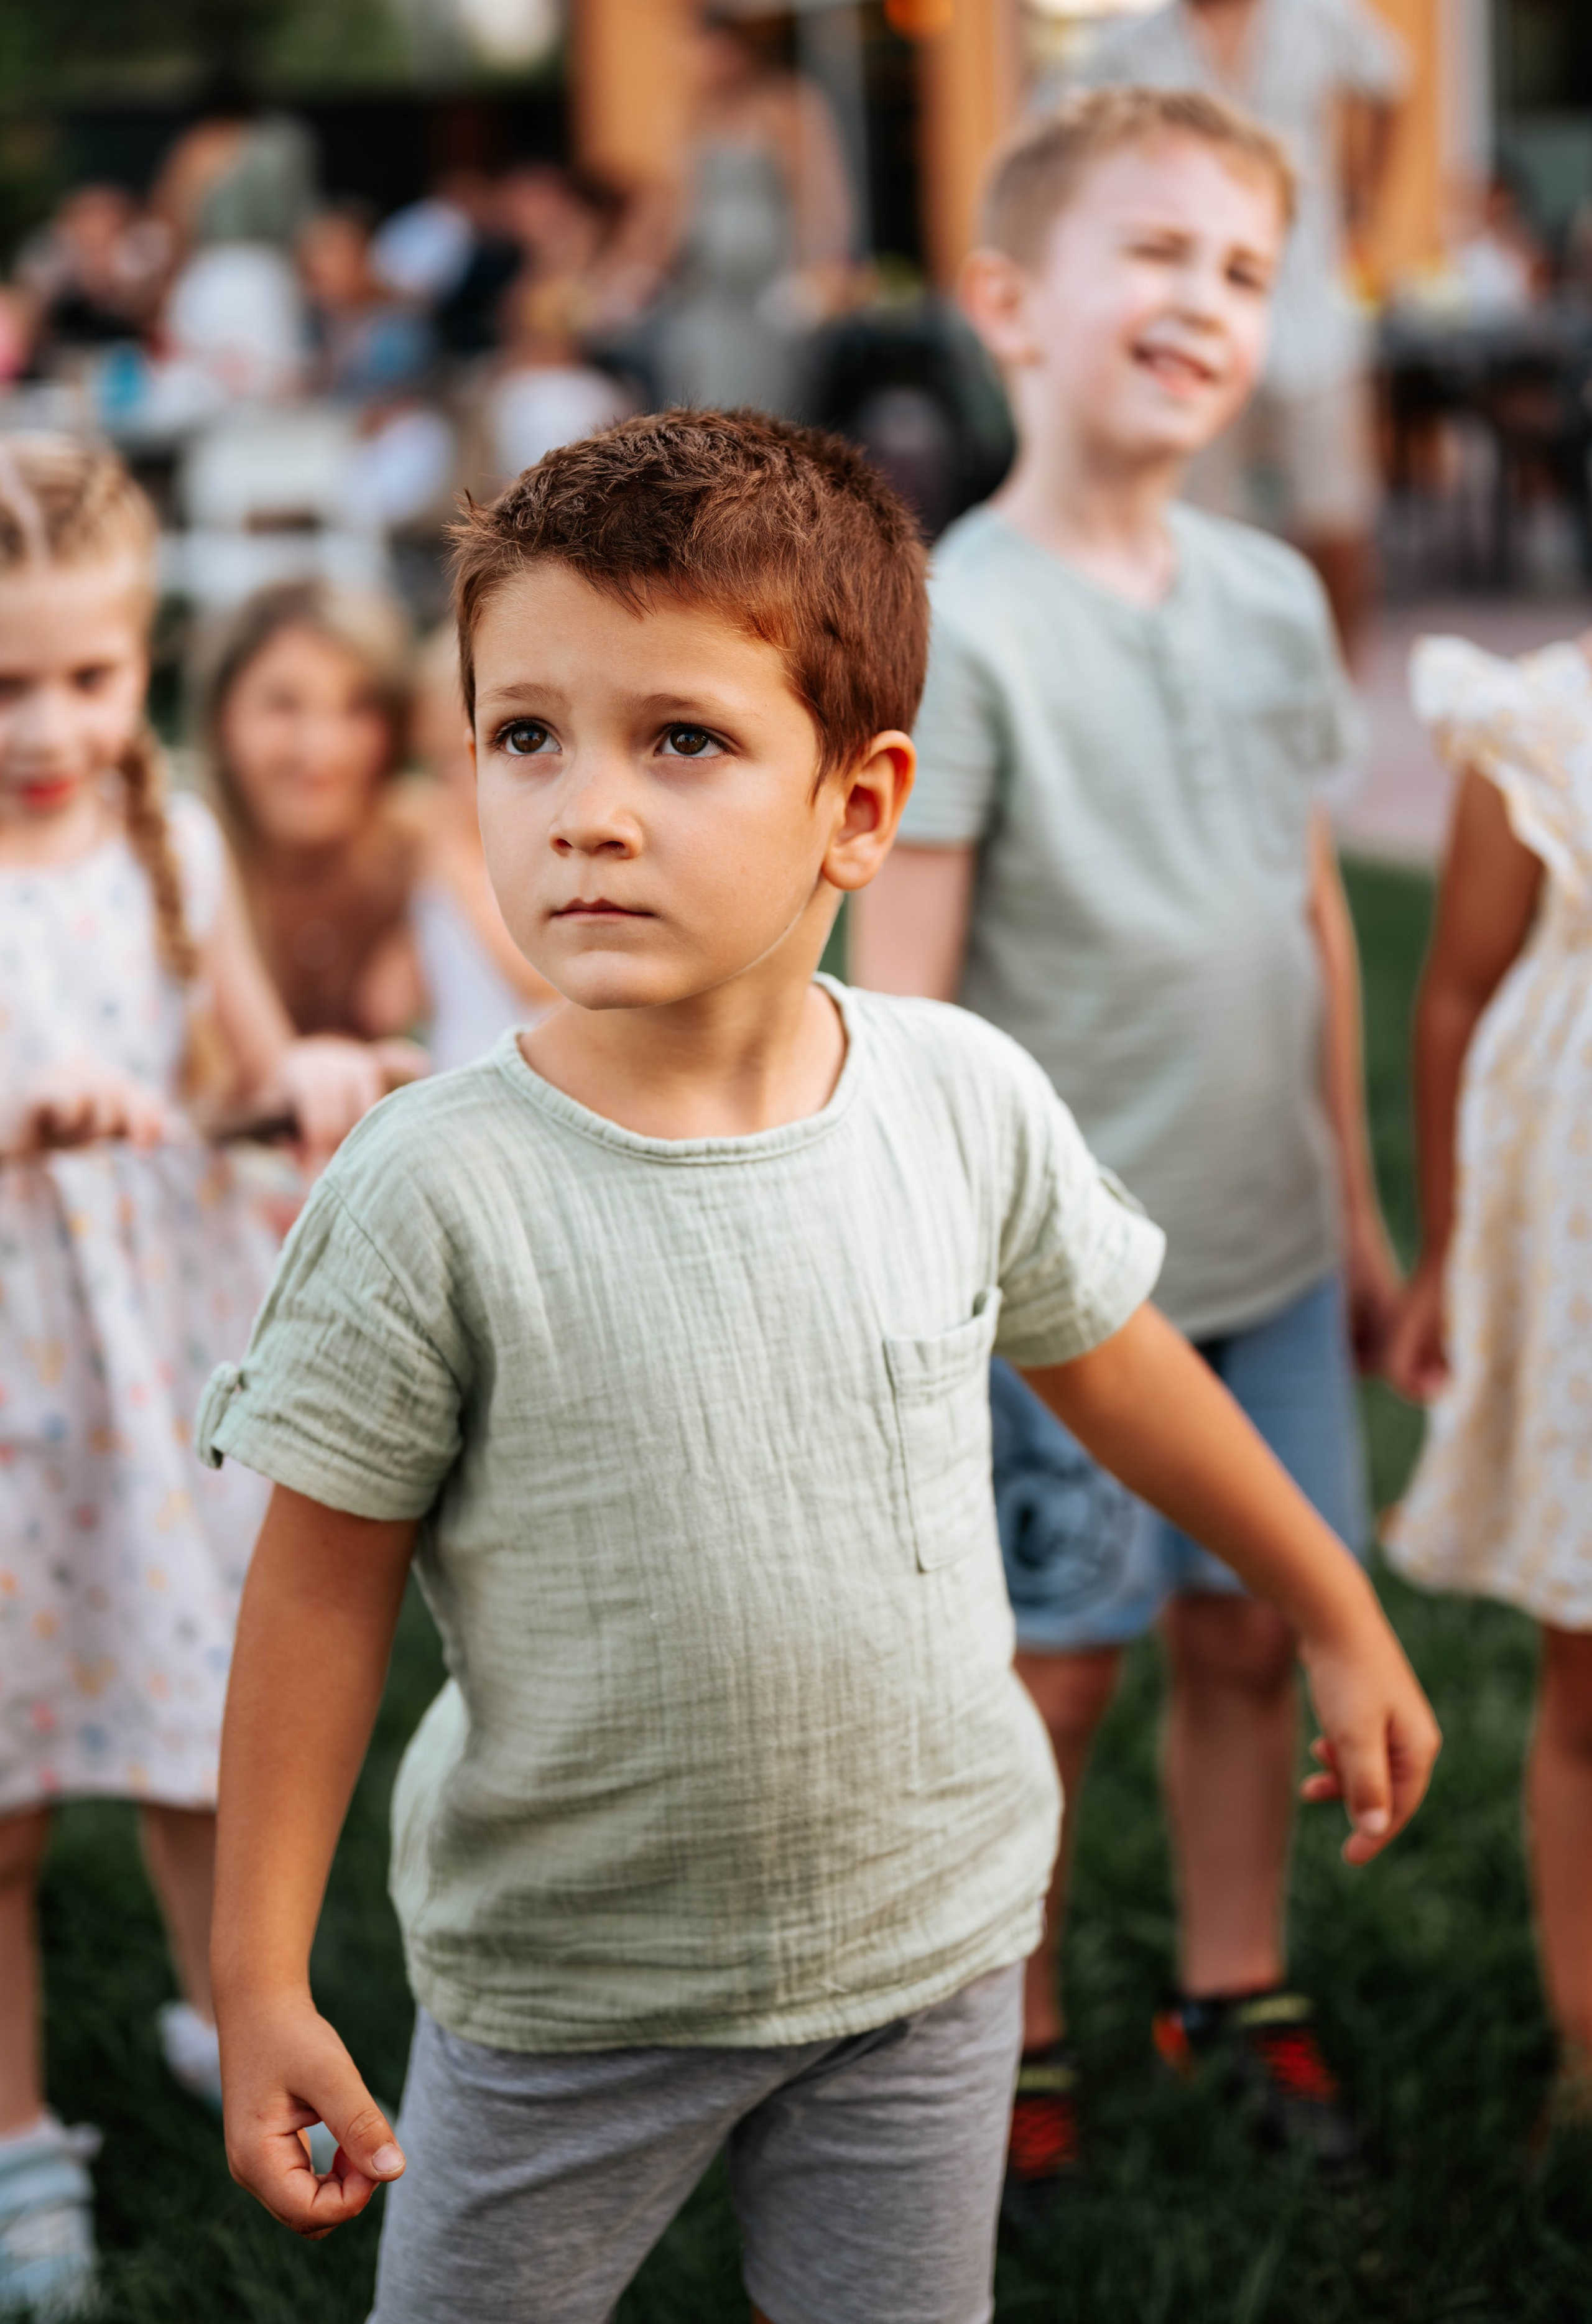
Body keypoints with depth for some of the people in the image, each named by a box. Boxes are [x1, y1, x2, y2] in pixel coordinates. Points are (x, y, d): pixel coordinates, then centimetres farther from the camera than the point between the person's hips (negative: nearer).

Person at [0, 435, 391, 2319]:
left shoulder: (166, 843, 0)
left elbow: (252, 1059, 12)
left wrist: (316, 1077, -9)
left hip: (182, 1351, 4)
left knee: (214, 1733, 18)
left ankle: (229, 2017, 43)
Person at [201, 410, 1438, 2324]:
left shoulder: (968, 1103, -11)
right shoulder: (436, 1195, -20)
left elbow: (1109, 1366, 8)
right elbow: (324, 1590, -11)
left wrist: (1339, 1619, 19)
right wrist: (259, 1981, -8)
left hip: (928, 1938, 3)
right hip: (566, 1979, -2)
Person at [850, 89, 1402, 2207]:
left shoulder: (1276, 598, 5)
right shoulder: (957, 624, -14)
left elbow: (1316, 922, 12)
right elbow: (898, 983, -13)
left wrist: (1356, 1211, 16)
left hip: (1270, 1251, 5)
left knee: (1252, 1634, 15)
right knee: (1053, 1673, 7)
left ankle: (1236, 1991, 34)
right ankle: (1021, 2045, 26)